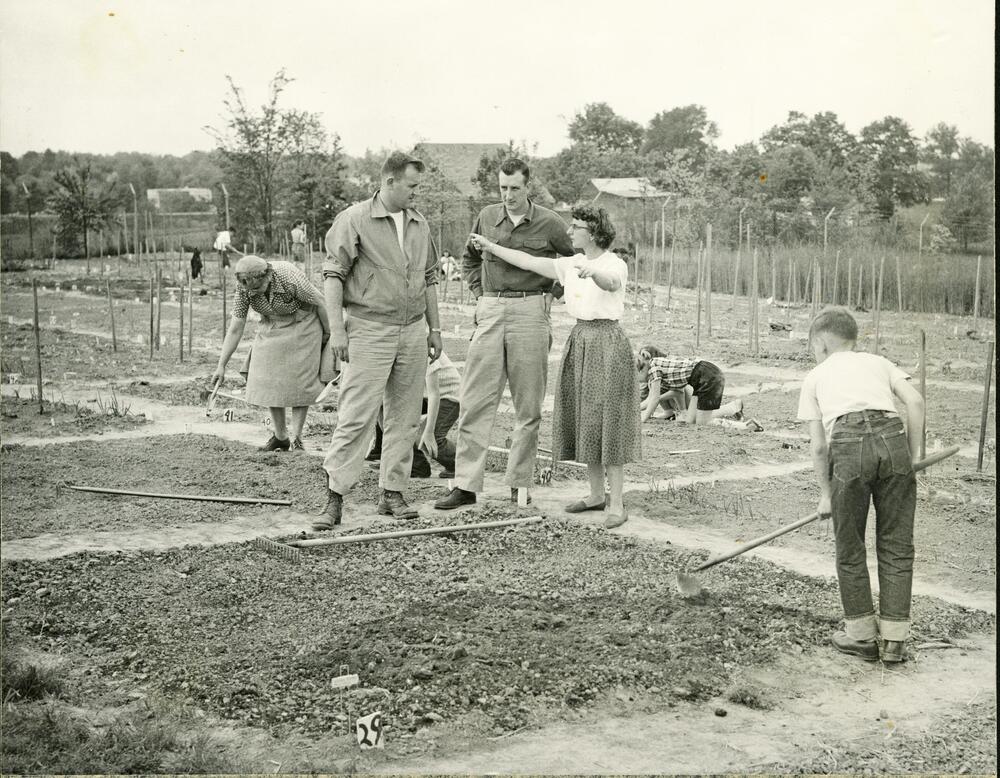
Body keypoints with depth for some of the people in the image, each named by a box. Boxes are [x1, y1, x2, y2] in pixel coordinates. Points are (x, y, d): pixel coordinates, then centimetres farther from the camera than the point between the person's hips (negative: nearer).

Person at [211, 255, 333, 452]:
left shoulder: (290, 278, -35)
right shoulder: (244, 288, -21)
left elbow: (319, 302, -18)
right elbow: (235, 328, -14)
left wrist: (329, 333, -5)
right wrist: (221, 366, -14)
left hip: (302, 324, -4)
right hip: (271, 328, 4)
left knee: (299, 381, -6)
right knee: (268, 380, -1)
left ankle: (296, 438, 3)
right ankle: (280, 437, 12)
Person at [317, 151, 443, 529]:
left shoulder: (420, 224, 13)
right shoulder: (354, 219, -6)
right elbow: (332, 275, -8)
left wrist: (435, 328, 18)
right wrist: (336, 329, -14)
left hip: (413, 331, 6)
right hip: (368, 330, -6)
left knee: (405, 417, 8)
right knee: (355, 416, -9)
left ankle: (392, 493, 17)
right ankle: (334, 498, -5)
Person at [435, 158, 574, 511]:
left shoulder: (549, 223, -1)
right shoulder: (487, 217, 9)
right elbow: (469, 260, 25)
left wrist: (549, 296, 4)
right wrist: (480, 295, 13)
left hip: (530, 313, -3)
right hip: (490, 313, 3)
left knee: (528, 404, 3)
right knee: (475, 401, -2)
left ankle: (520, 482, 13)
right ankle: (466, 485, 0)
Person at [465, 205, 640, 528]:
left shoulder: (615, 265, -12)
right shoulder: (571, 264, 9)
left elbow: (609, 282, -35)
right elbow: (529, 262, 12)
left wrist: (591, 271, -56)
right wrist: (491, 247, 14)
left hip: (607, 342, -7)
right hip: (579, 339, 7)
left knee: (607, 422, -8)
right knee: (584, 421, 10)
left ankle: (616, 504, -3)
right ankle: (596, 495, 20)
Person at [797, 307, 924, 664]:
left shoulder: (815, 376, 24)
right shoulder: (878, 362, 28)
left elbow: (818, 445, 16)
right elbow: (915, 401, 10)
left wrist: (826, 494, 23)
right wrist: (911, 457, 16)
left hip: (849, 445, -2)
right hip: (893, 437, 2)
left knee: (850, 548, 14)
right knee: (896, 545, 12)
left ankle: (861, 634, 23)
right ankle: (894, 639, 16)